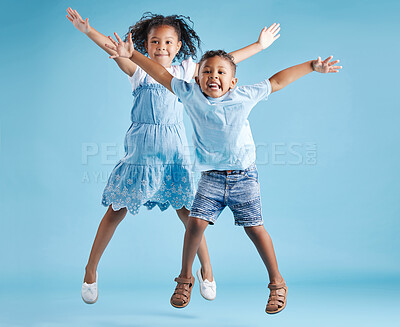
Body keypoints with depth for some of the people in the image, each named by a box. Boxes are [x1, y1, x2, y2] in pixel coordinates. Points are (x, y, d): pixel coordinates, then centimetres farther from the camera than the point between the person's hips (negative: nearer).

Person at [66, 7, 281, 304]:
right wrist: (87, 30, -32)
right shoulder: (139, 71, 0)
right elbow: (114, 49, -16)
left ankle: (206, 269, 22)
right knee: (117, 210, 2)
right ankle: (91, 270, 18)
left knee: (187, 212, 1)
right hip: (140, 152, -2)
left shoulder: (185, 71, 8)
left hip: (175, 151, 2)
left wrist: (259, 45, 17)